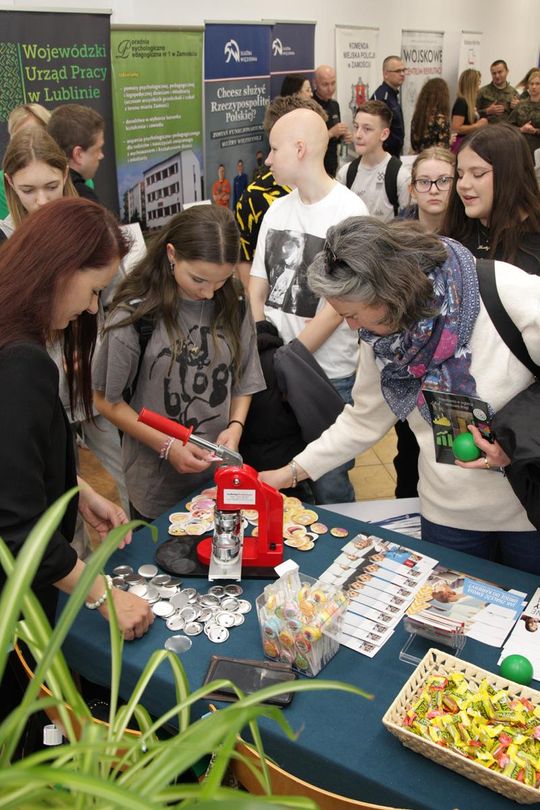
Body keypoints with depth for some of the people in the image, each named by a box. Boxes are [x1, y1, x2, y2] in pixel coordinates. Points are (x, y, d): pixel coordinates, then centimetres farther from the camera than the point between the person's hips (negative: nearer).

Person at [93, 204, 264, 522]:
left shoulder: (234, 309, -3)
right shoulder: (135, 314, -14)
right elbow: (107, 401, -8)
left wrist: (235, 426, -11)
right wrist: (166, 446, -15)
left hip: (222, 475, 3)